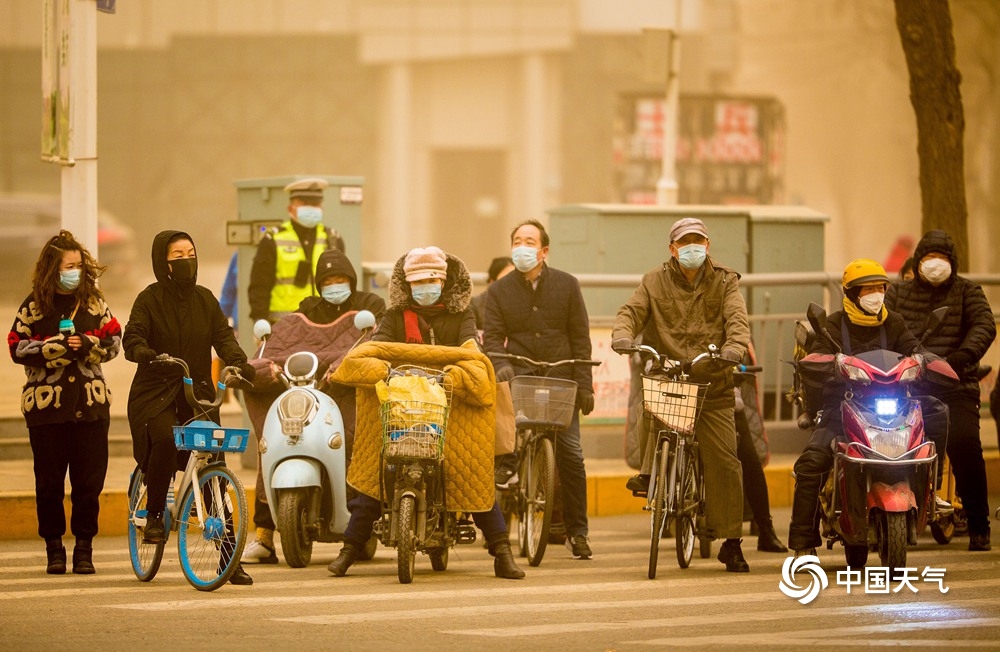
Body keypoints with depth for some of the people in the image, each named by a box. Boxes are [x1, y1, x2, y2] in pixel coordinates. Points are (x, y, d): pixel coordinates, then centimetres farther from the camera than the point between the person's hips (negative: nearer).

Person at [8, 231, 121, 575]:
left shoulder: (93, 302, 7)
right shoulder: (34, 306, 1)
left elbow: (114, 340, 7)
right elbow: (17, 347, -4)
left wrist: (88, 345, -12)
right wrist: (57, 347, -16)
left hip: (89, 403, 1)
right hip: (46, 403, -1)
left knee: (89, 480, 0)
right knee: (49, 481, 2)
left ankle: (84, 548, 9)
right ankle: (54, 548, 12)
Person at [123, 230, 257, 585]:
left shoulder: (205, 300, 10)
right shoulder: (150, 299, -1)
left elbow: (223, 337, 0)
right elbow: (132, 338, -13)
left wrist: (239, 363, -20)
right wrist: (149, 356, -36)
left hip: (198, 395, 4)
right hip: (155, 394, -4)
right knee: (165, 440, -35)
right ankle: (154, 513, -13)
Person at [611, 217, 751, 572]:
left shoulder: (724, 282, 6)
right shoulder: (655, 282, 8)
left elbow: (737, 319, -9)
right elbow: (632, 311, -3)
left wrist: (734, 347, -31)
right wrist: (622, 334, -27)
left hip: (713, 385, -1)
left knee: (724, 460, -5)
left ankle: (731, 542, 3)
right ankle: (649, 472, -17)